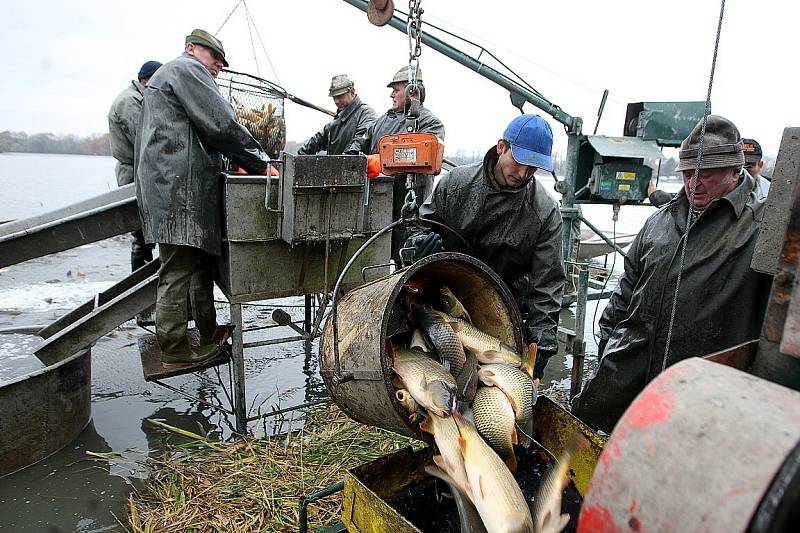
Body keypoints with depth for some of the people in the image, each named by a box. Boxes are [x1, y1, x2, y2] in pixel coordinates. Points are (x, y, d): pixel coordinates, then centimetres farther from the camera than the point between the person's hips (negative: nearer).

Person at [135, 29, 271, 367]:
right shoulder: (188, 68, -1)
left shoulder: (165, 75, 33)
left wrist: (238, 161, 17)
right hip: (178, 186, -11)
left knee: (201, 260, 15)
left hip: (163, 184, 11)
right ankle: (174, 350, 0)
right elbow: (222, 125, -12)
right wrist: (260, 162, -5)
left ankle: (208, 333, 24)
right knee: (178, 270, -7)